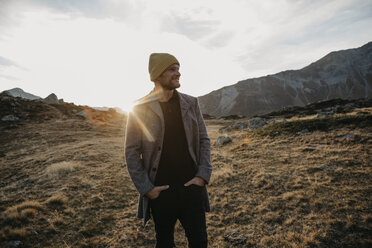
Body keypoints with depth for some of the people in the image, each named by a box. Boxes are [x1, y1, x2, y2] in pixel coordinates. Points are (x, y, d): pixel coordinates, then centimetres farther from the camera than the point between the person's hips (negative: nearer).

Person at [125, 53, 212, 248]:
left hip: (191, 186, 2)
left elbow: (204, 140, 6)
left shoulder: (191, 103, 4)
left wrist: (203, 176, -5)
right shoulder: (140, 108, -5)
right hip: (160, 191, -2)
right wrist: (146, 188, -9)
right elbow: (132, 151, -4)